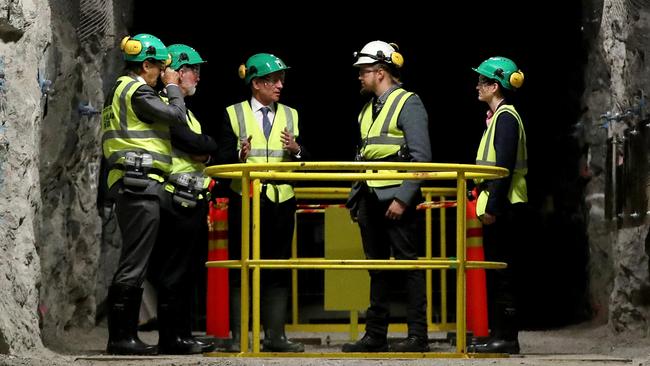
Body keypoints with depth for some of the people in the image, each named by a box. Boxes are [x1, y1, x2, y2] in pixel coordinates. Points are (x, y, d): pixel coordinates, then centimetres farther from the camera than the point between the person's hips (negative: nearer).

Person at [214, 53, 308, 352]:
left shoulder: (290, 115, 14)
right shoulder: (234, 114, 4)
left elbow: (306, 161, 8)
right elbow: (222, 159, -2)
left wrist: (296, 151, -13)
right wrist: (240, 156, -22)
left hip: (281, 201, 3)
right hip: (245, 200, -3)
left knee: (278, 271, 4)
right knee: (241, 271, -1)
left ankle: (275, 336, 7)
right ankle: (238, 337, 2)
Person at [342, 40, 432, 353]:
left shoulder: (408, 104, -6)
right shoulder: (368, 108, 18)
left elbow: (421, 157, -13)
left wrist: (403, 198, -19)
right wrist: (355, 196, 16)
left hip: (396, 198, -8)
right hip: (370, 199, 8)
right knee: (377, 267, 10)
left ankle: (417, 336, -3)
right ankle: (375, 335, 14)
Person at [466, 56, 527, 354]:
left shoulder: (506, 117, -12)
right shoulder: (499, 116, 19)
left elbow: (504, 167, -19)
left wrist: (493, 207, -21)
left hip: (503, 207, -10)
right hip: (499, 207, 10)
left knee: (501, 273, -9)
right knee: (496, 273, 10)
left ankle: (506, 338, -8)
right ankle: (500, 336, 13)